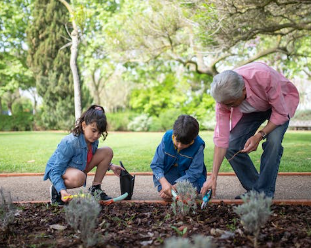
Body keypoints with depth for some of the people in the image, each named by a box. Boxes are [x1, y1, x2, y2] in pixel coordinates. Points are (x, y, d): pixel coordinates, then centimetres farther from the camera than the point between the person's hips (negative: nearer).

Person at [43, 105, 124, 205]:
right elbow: (56, 171, -31)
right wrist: (62, 190, -45)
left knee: (107, 151, -7)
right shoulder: (69, 143, -34)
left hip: (79, 168, 7)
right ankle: (56, 189, -11)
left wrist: (110, 166, 1)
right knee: (78, 178, -44)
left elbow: (90, 157, 14)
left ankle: (95, 188, 2)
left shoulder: (93, 141, -11)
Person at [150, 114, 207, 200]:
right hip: (169, 173, 1)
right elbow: (156, 164, -17)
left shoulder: (198, 145, -25)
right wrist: (164, 182, -34)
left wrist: (174, 187, -30)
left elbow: (194, 173, -22)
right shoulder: (167, 137, -20)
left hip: (191, 177, -1)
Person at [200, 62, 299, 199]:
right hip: (252, 109, 4)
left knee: (273, 141, -29)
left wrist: (260, 135, -39)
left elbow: (281, 113, -27)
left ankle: (264, 192, -15)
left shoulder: (265, 76, -42)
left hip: (282, 101, -3)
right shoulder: (224, 96, -28)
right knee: (231, 146, -12)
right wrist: (213, 177, -26)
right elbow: (221, 138, -24)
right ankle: (253, 189, 5)